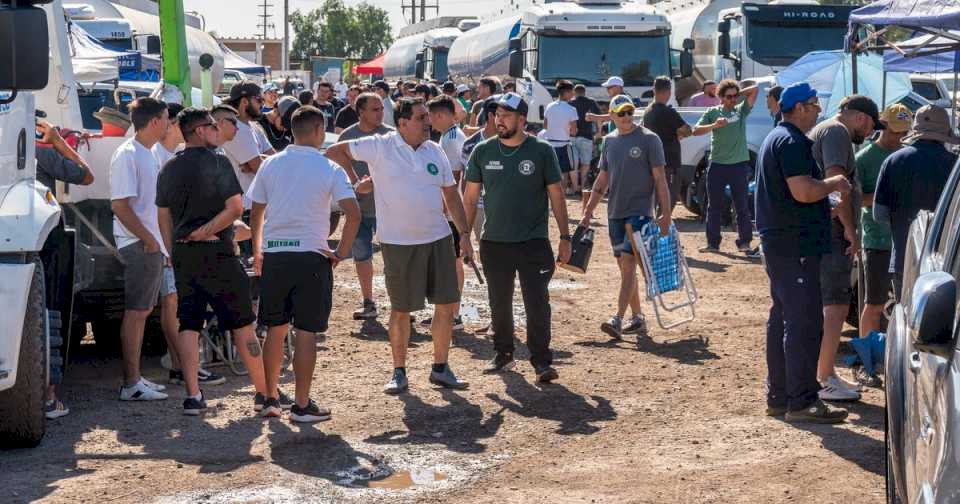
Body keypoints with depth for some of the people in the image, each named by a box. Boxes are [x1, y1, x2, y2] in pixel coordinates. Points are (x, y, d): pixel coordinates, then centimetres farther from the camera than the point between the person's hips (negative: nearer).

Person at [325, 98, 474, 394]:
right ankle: (399, 372, 18)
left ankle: (440, 368, 19)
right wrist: (356, 182, -4)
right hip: (398, 243, -4)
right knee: (401, 310, 5)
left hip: (438, 239, 4)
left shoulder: (434, 151, 6)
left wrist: (464, 235, 7)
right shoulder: (380, 147, -8)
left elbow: (451, 194, 12)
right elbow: (334, 152, 0)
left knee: (447, 304, 5)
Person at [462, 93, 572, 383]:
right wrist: (464, 234, 3)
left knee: (537, 303, -6)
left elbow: (556, 195, 0)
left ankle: (541, 361, 1)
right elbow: (471, 196, 8)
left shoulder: (542, 151, -3)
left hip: (534, 242, -3)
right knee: (499, 303, 12)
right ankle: (503, 354, 28)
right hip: (494, 242, 3)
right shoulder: (483, 152, 3)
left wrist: (565, 237, -2)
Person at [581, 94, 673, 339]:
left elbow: (660, 179, -7)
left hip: (640, 211, -6)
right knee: (624, 266, 8)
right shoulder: (609, 141, 11)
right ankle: (638, 318, 18)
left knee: (628, 262, -14)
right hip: (615, 213, 6)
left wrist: (665, 214, -13)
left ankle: (618, 319, -20)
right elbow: (602, 180, 17)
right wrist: (588, 211, 11)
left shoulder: (649, 139, -5)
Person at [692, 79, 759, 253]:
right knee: (714, 206, 6)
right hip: (717, 165, 1)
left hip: (739, 165, 0)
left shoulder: (741, 110, 7)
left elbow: (754, 89, 0)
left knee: (742, 206, 2)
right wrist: (714, 125, -18)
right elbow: (696, 131, -4)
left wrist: (738, 94, 6)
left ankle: (744, 242, 9)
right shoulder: (712, 112, 7)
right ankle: (712, 243, 13)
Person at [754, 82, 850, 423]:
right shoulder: (792, 142, -15)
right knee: (805, 322, -10)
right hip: (796, 243, -11)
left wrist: (827, 198, 25)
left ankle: (778, 397, 19)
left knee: (782, 319, 14)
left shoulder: (775, 139, 19)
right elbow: (803, 191, -25)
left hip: (776, 241, 11)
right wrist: (834, 183, -8)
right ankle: (802, 401, -10)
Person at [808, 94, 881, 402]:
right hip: (833, 231, -11)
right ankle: (826, 380, -8)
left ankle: (825, 374, 23)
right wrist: (851, 229, -19)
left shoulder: (823, 130, 22)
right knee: (836, 306, -9)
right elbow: (835, 181, -22)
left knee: (832, 306, 16)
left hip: (826, 233, 11)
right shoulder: (837, 132, -11)